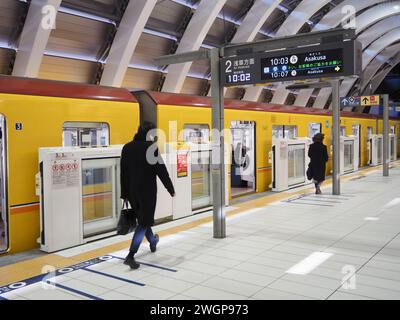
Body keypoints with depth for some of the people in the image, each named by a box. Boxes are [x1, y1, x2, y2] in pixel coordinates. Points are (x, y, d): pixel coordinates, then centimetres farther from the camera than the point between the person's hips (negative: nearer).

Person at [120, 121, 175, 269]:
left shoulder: (127, 147, 5)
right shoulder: (151, 147, -13)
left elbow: (123, 173, 9)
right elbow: (161, 170, -13)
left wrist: (124, 193, 15)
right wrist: (171, 189, -4)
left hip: (132, 191, 7)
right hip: (147, 190, -6)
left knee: (143, 218, 23)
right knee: (144, 222, -1)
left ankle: (153, 242, 46)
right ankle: (130, 256, -9)